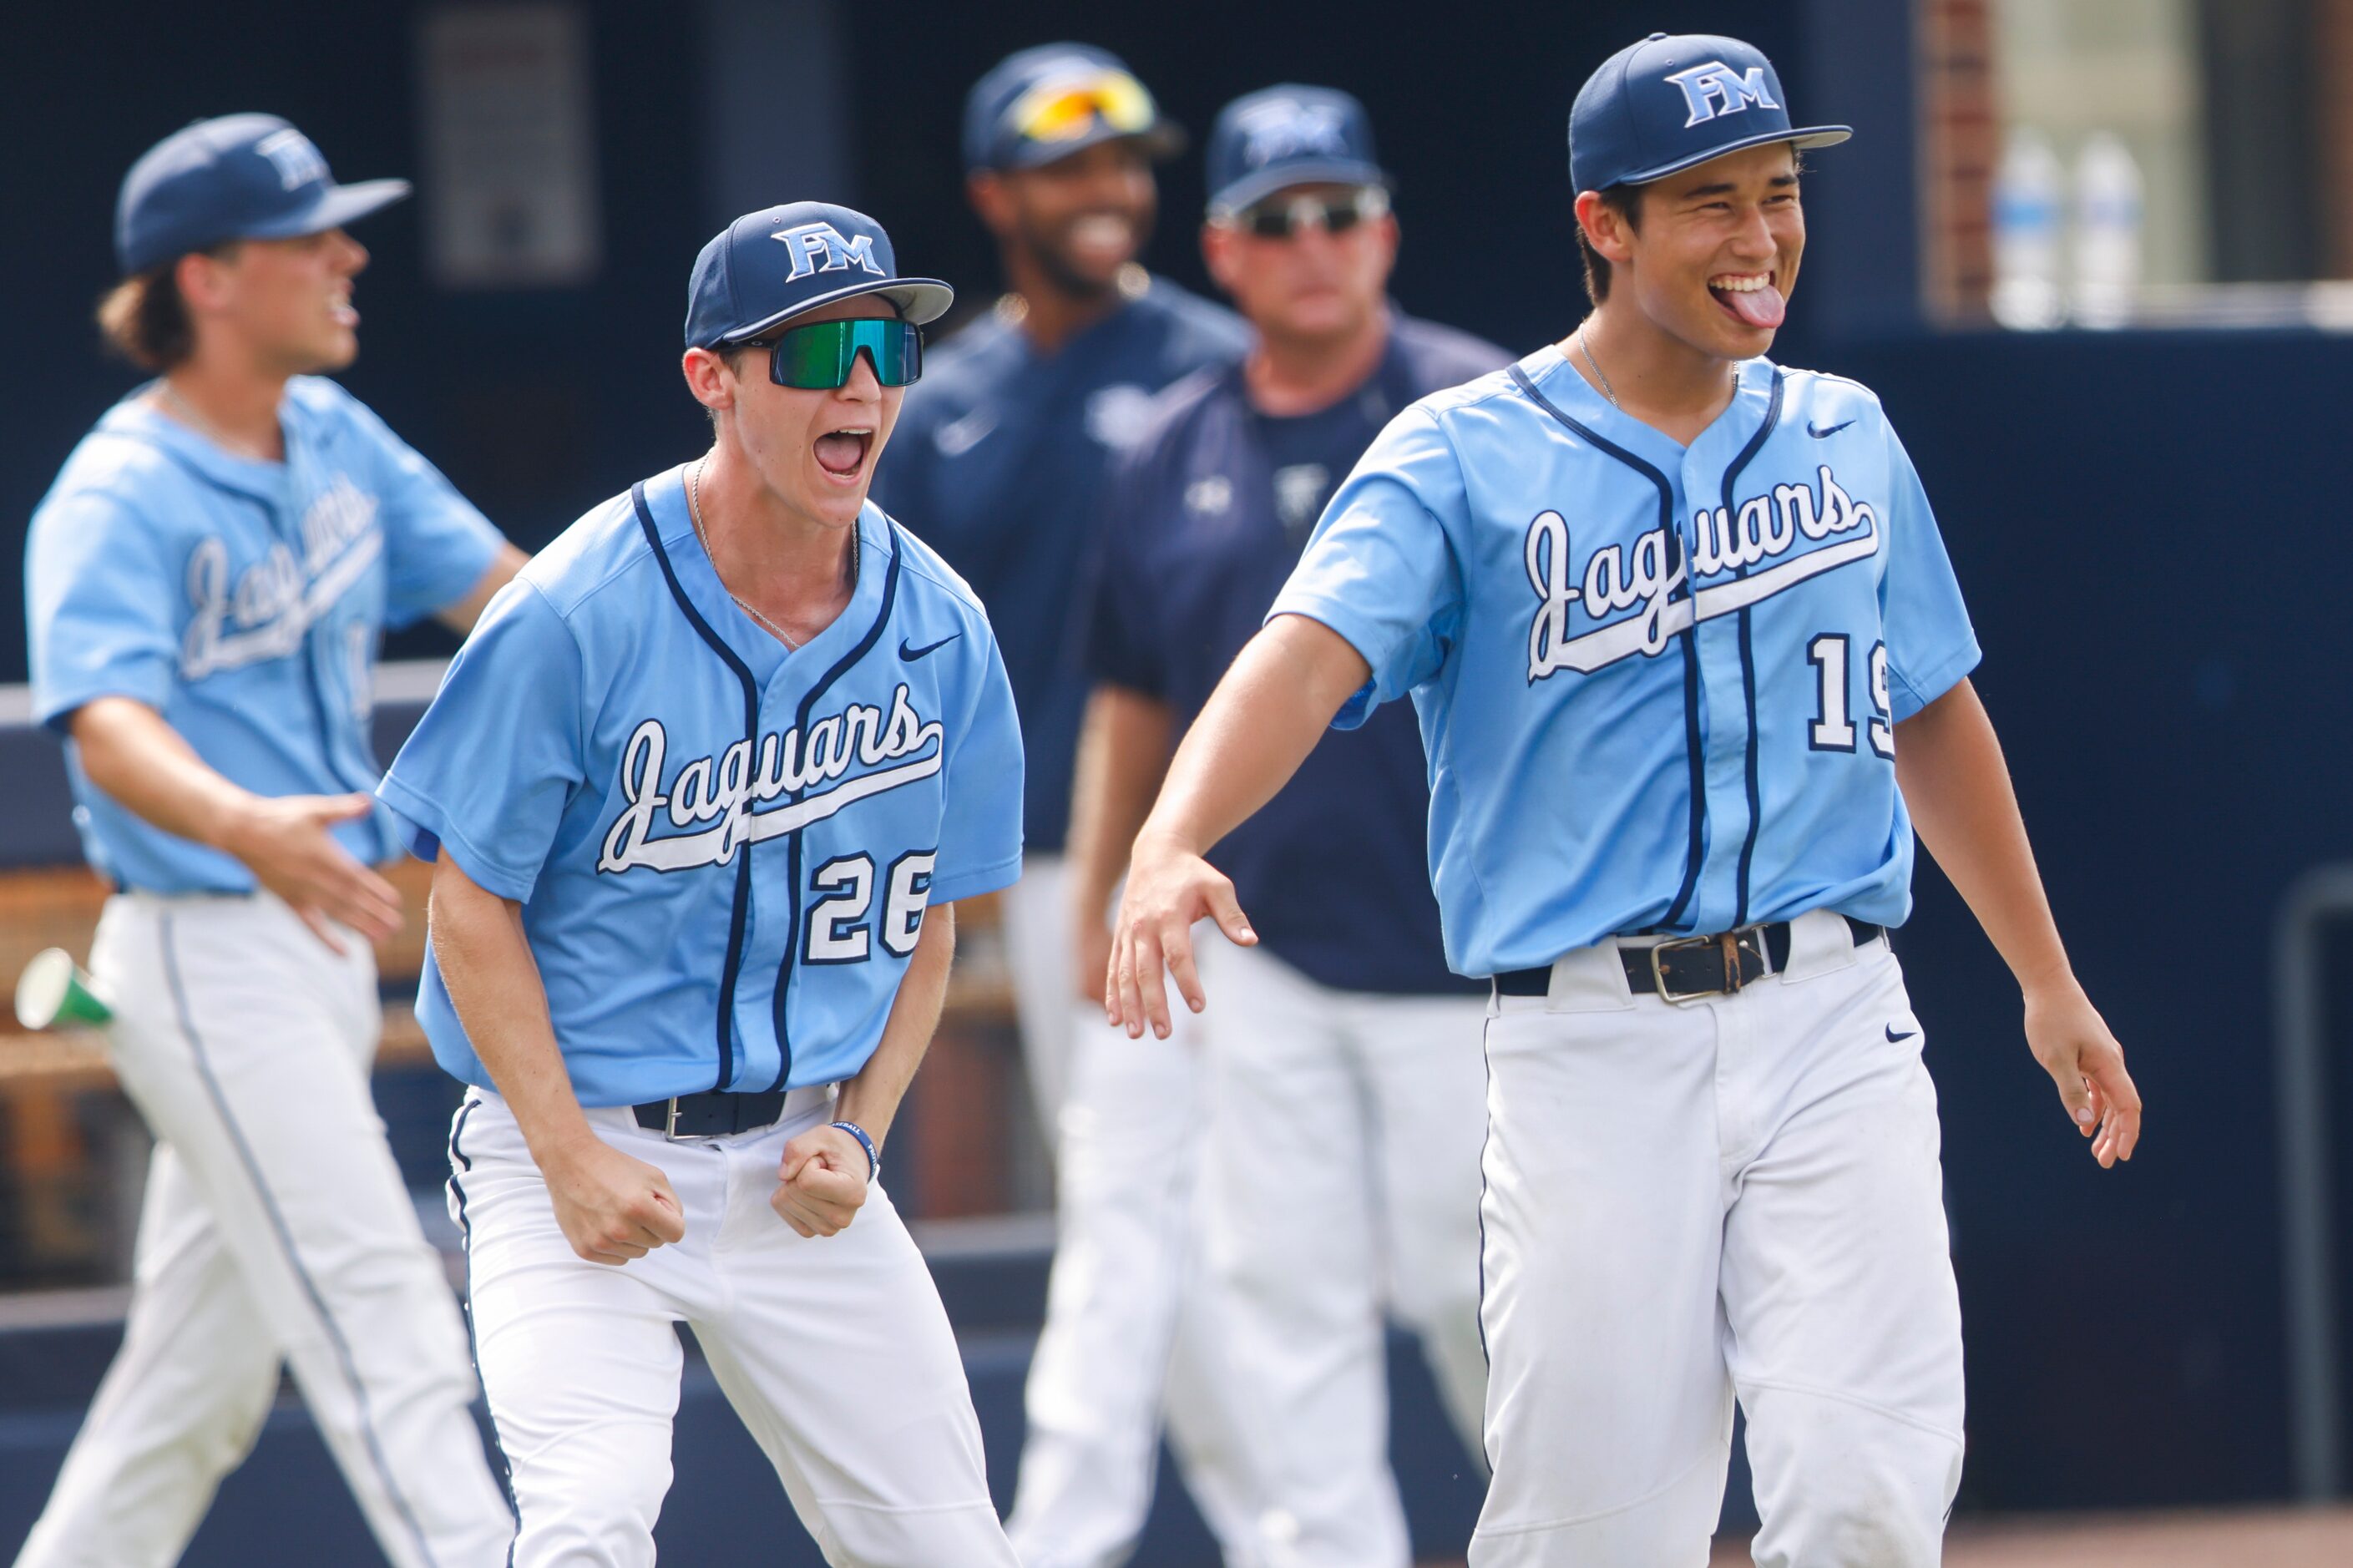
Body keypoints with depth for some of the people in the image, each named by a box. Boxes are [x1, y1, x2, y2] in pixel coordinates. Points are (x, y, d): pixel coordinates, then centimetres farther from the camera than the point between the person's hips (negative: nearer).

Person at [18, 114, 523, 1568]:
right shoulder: (121, 499, -17)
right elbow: (111, 723, -31)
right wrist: (246, 826, -51)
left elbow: (497, 586, 12)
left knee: (200, 1384, 14)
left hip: (323, 945, 9)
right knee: (386, 1336, -14)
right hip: (210, 957, -9)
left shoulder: (334, 438, 9)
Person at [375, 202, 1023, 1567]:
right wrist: (573, 1162, -16)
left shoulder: (940, 632, 1)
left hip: (802, 1166, 5)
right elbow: (474, 903, -9)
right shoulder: (578, 618, -14)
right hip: (577, 1142, -5)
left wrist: (858, 1135, -3)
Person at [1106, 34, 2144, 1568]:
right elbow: (1308, 655, -18)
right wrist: (1169, 847, -37)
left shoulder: (1844, 437, 13)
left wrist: (2048, 982, 27)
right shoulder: (1463, 459, -2)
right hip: (1589, 1046, -2)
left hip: (1829, 1023, 3)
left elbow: (1931, 710, 25)